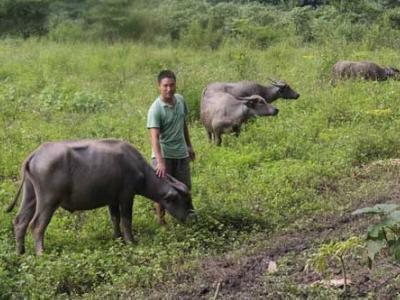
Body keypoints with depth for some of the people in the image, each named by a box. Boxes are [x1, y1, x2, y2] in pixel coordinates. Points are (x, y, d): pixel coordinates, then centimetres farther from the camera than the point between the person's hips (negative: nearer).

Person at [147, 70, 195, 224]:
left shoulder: (180, 100, 0)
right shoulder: (155, 109, -20)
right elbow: (154, 137, -28)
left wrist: (189, 145, 21)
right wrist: (160, 162, -38)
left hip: (181, 153, 6)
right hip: (163, 154, -6)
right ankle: (161, 221, 15)